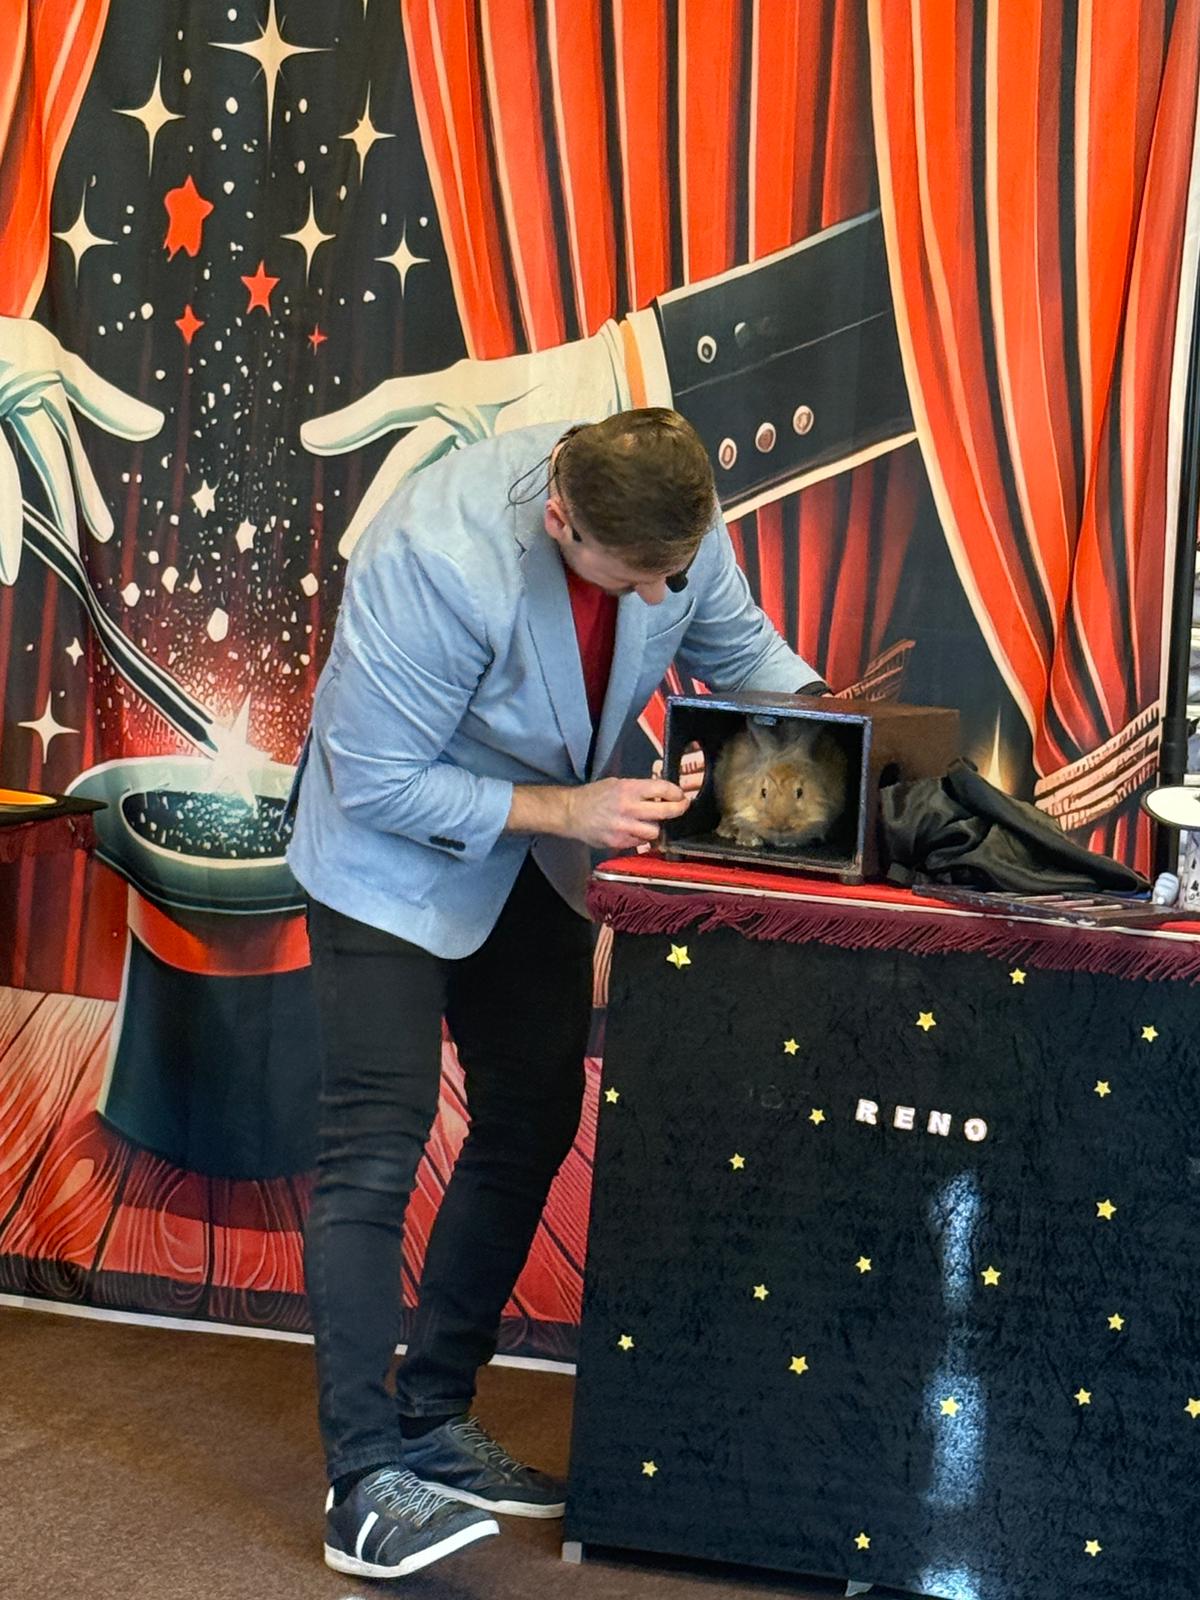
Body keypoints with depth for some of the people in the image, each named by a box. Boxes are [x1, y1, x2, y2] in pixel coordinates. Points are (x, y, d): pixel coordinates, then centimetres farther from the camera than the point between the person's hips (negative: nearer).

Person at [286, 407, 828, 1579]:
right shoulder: (440, 556, -35)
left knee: (531, 1126, 8)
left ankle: (432, 1424, 21)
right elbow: (374, 781, -27)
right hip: (393, 850, -6)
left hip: (531, 862, 7)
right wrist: (568, 809, -32)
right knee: (377, 1142, -13)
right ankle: (366, 1480, -7)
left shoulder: (676, 520, -19)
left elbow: (740, 648, 0)